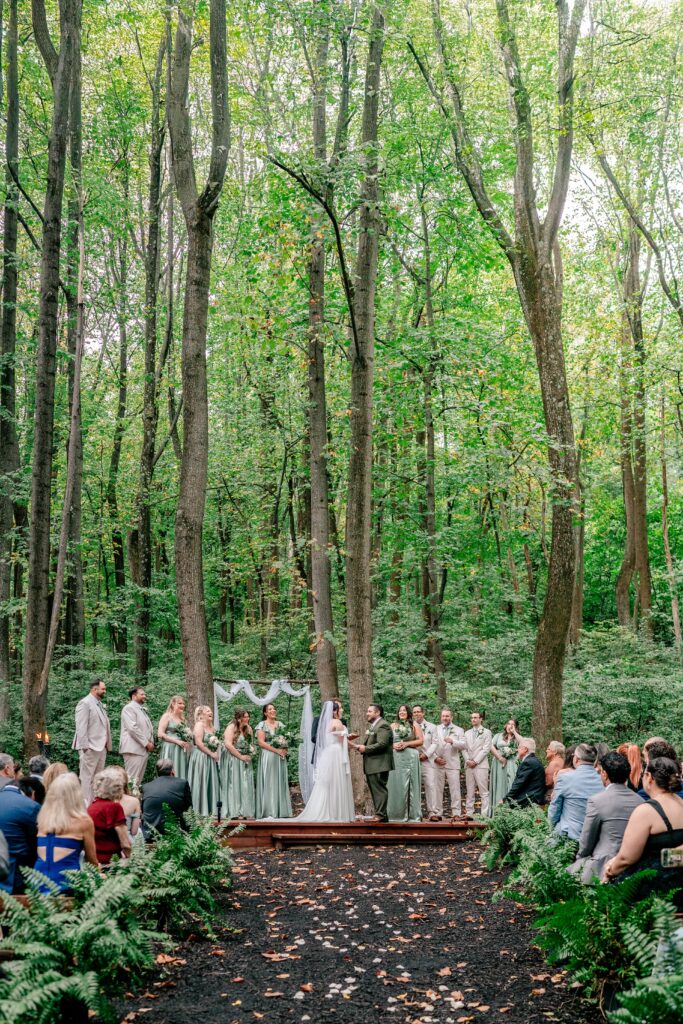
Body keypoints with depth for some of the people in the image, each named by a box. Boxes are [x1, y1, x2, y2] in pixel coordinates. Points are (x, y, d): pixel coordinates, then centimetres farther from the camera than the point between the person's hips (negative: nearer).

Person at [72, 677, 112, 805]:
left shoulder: (100, 705, 17)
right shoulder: (85, 703, -8)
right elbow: (81, 727, -14)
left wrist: (107, 744, 12)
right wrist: (84, 746, -19)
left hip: (101, 746, 9)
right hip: (90, 747, -9)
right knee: (87, 777, -5)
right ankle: (85, 806, -4)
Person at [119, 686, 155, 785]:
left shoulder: (142, 710, 21)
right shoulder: (129, 708, -7)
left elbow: (148, 727, 25)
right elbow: (133, 728, -17)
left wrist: (151, 742, 7)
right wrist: (146, 743, -14)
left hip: (143, 749, 9)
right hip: (133, 749, -9)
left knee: (139, 779, 8)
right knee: (133, 778, -11)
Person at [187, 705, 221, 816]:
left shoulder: (211, 727, 18)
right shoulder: (199, 725, -7)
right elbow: (199, 743, -17)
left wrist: (217, 753, 7)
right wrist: (211, 753, -12)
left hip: (210, 759, 9)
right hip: (201, 757, -9)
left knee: (211, 784, 6)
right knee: (201, 783, -7)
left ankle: (210, 809, 9)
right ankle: (200, 810, -3)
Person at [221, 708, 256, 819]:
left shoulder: (248, 729, 11)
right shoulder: (231, 727, -11)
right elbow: (228, 744, -21)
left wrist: (251, 754, -1)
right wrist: (240, 756, -18)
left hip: (245, 761, 7)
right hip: (233, 760, -7)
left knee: (246, 786, 3)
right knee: (235, 785, -7)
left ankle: (245, 811, 5)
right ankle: (235, 812, -4)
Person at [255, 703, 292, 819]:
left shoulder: (280, 724, 13)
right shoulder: (262, 725, -1)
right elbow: (261, 742, -10)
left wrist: (285, 749, -5)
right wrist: (276, 750, -15)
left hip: (280, 757, 5)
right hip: (268, 757, -5)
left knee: (280, 782, 3)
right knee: (269, 783, -5)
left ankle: (281, 810, 6)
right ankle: (269, 812, -3)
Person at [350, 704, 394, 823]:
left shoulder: (383, 725, -12)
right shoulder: (372, 725, 20)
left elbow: (381, 744, -22)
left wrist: (365, 749, -14)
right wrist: (360, 746, 7)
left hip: (379, 764, -10)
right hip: (372, 765, 10)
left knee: (379, 789, -7)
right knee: (375, 790, 11)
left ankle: (380, 815, -4)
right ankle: (379, 815, 16)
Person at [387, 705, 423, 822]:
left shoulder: (414, 725, 9)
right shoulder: (393, 726, 15)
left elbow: (420, 740, 2)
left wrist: (406, 744, -7)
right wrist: (393, 745, -9)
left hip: (411, 757, -1)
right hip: (396, 758, 1)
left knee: (411, 785, -1)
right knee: (397, 785, -1)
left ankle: (413, 815, 3)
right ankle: (398, 814, 4)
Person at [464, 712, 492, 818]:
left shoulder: (486, 732, 5)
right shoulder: (467, 733, 19)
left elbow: (486, 749, -4)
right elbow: (465, 749, 14)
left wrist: (475, 761, -10)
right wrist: (467, 760, -3)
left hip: (481, 765, -4)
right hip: (469, 765, 5)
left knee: (484, 792, -6)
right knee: (470, 791, 5)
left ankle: (484, 815, -7)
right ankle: (469, 813, 7)